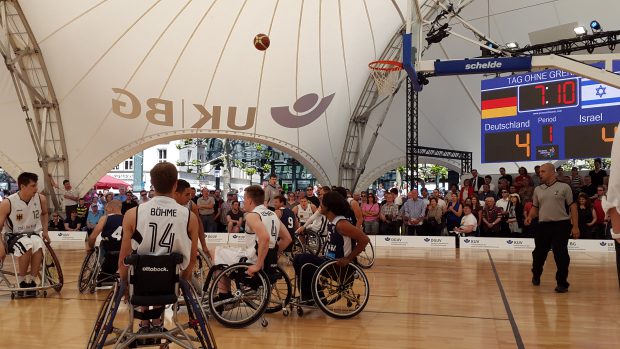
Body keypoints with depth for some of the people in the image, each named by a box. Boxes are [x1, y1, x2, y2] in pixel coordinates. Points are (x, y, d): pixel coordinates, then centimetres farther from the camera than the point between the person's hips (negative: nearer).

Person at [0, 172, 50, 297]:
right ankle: (22, 282, -16)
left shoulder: (41, 199, -4)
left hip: (33, 234, 3)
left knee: (38, 246, -35)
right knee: (27, 246, -37)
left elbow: (44, 214, 19)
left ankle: (31, 281, -18)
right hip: (13, 236, -2)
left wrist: (45, 231, 12)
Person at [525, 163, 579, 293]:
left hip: (561, 225, -4)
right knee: (539, 253, 12)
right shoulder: (538, 189, 11)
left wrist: (575, 226, -8)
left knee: (561, 255, -5)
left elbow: (572, 206, -2)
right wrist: (530, 217, -3)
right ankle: (536, 276, 34)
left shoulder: (564, 187, -2)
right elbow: (535, 207, 18)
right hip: (543, 225, 4)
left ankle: (562, 283, 6)